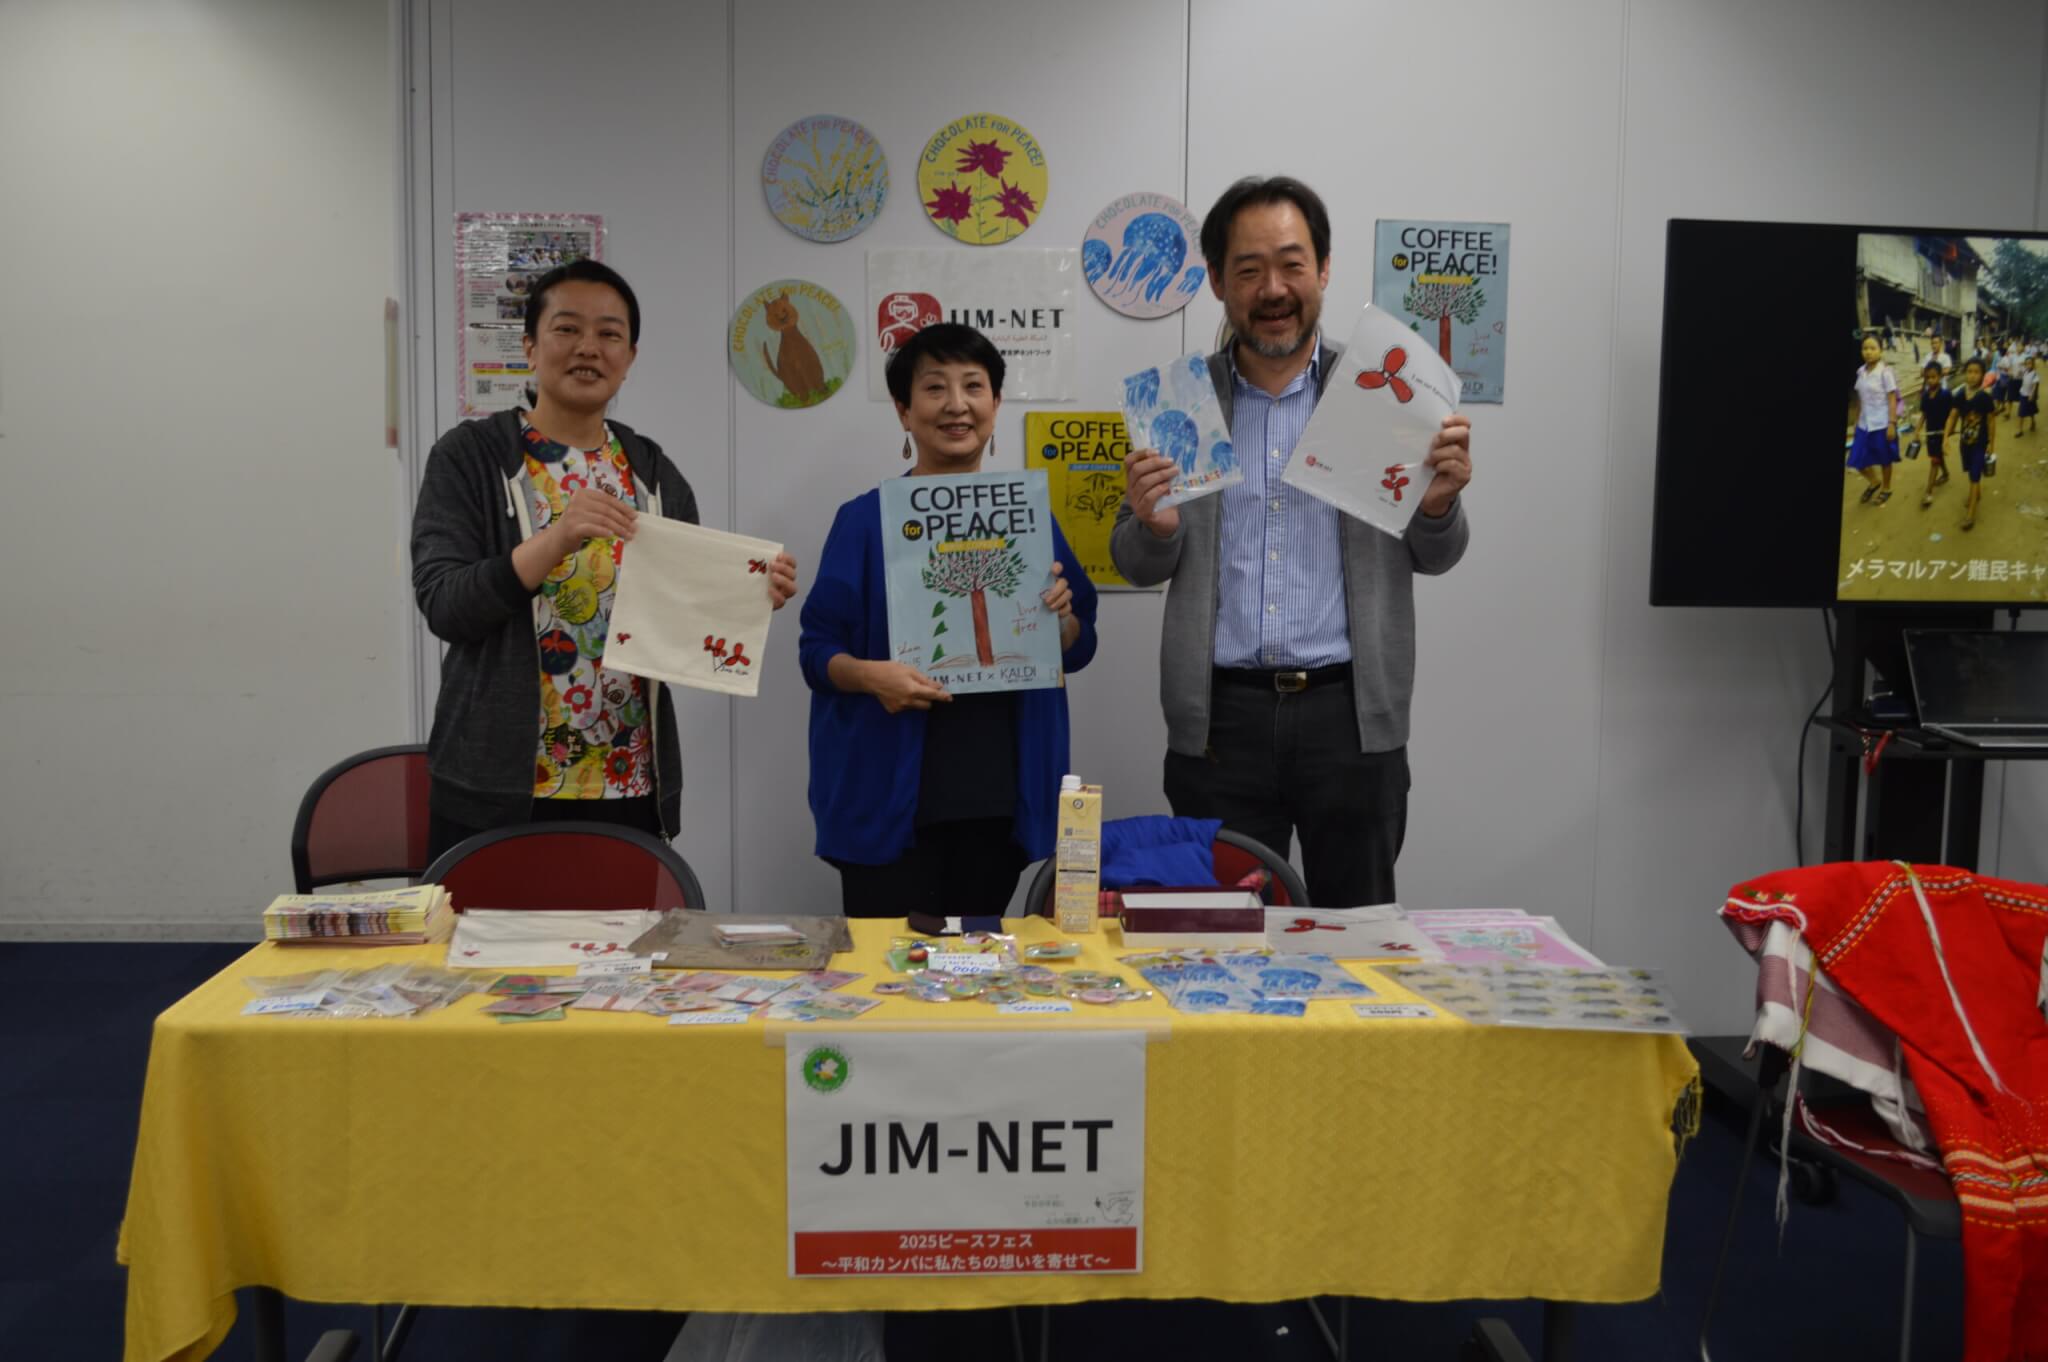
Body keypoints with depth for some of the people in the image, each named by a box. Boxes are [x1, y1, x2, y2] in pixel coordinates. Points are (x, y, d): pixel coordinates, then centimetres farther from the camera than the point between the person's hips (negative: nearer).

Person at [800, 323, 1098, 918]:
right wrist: (869, 674, -22)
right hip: (889, 796, -3)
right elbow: (817, 650, -3)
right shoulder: (866, 519, -2)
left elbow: (1080, 649, 13)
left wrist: (1061, 617, -8)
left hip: (1001, 798, 3)